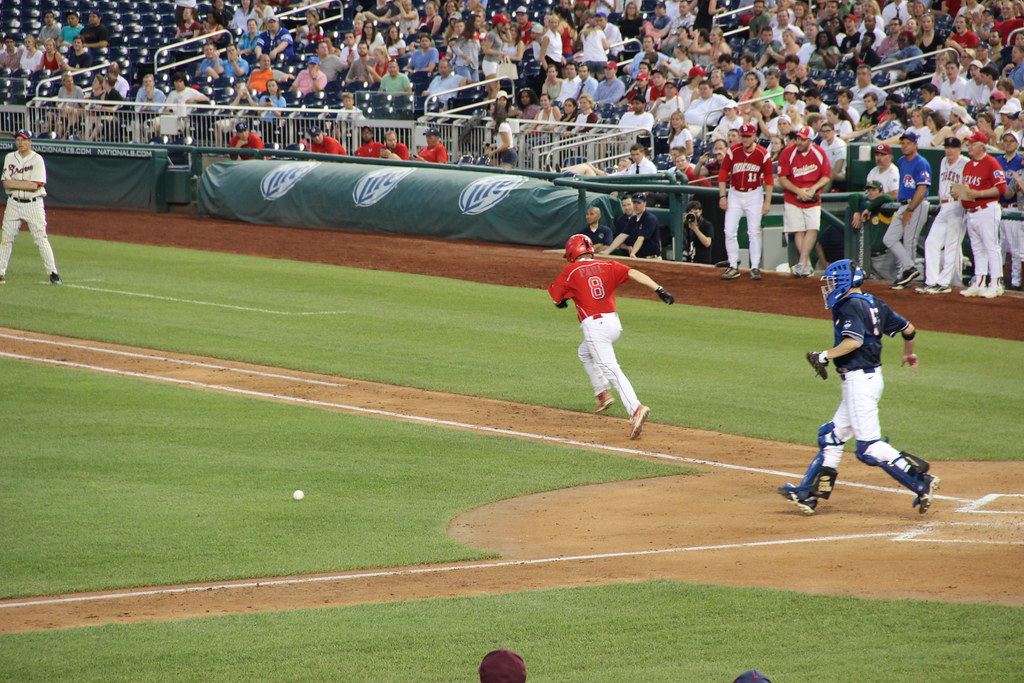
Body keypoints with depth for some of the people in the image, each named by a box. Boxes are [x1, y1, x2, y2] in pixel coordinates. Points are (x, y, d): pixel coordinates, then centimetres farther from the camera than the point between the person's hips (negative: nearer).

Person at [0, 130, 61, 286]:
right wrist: (24, 184, -16)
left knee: (41, 239, -7)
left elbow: (34, 185, -17)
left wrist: (14, 182, -13)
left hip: (33, 204, -4)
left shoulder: (37, 160, -7)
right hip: (13, 204, 4)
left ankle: (53, 273, -3)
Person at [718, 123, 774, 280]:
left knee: (754, 232, -1)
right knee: (729, 232, -3)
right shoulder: (732, 151, -5)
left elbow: (769, 178, -1)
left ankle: (755, 267, 6)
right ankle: (733, 267, 6)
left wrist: (767, 201, -4)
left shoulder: (763, 154, -6)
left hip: (754, 195, -1)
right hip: (735, 194, 1)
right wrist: (722, 196, -6)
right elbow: (723, 174, 0)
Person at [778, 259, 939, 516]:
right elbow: (908, 328, 19)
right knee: (831, 437, 13)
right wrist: (909, 353, 38)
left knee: (869, 447, -11)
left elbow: (854, 341, -27)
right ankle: (808, 495, 16)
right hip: (871, 377, 10)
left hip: (859, 379, -10)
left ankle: (922, 482, -15)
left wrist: (824, 356, -18)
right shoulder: (873, 304, 14)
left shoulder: (850, 306, -12)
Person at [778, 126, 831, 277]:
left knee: (813, 229, -14)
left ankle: (801, 263, -14)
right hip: (792, 199, -1)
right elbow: (782, 179, -7)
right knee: (799, 231, -4)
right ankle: (807, 264, 2)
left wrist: (813, 189, -14)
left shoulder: (819, 153, -2)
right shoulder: (787, 153, -7)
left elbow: (826, 176, 3)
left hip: (813, 199, 1)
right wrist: (798, 191, -18)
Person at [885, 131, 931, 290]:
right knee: (889, 239, 1)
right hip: (904, 205, 9)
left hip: (916, 206, -9)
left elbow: (921, 190, -17)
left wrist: (910, 210, -18)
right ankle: (909, 268, 0)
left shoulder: (921, 164, -11)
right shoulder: (901, 162, 15)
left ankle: (906, 271, 0)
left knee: (909, 241, -7)